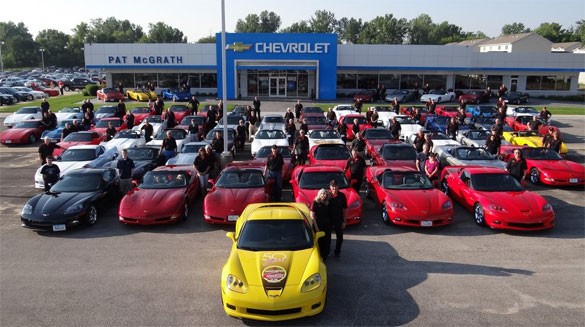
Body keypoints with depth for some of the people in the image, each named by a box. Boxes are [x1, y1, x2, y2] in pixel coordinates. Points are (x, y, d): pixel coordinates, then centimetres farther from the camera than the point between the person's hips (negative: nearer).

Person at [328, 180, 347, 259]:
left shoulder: (342, 196, -7)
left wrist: (344, 221, -5)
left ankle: (337, 251, 30)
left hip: (339, 220, 1)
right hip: (329, 219, 0)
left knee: (339, 236, 12)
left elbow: (345, 209, -2)